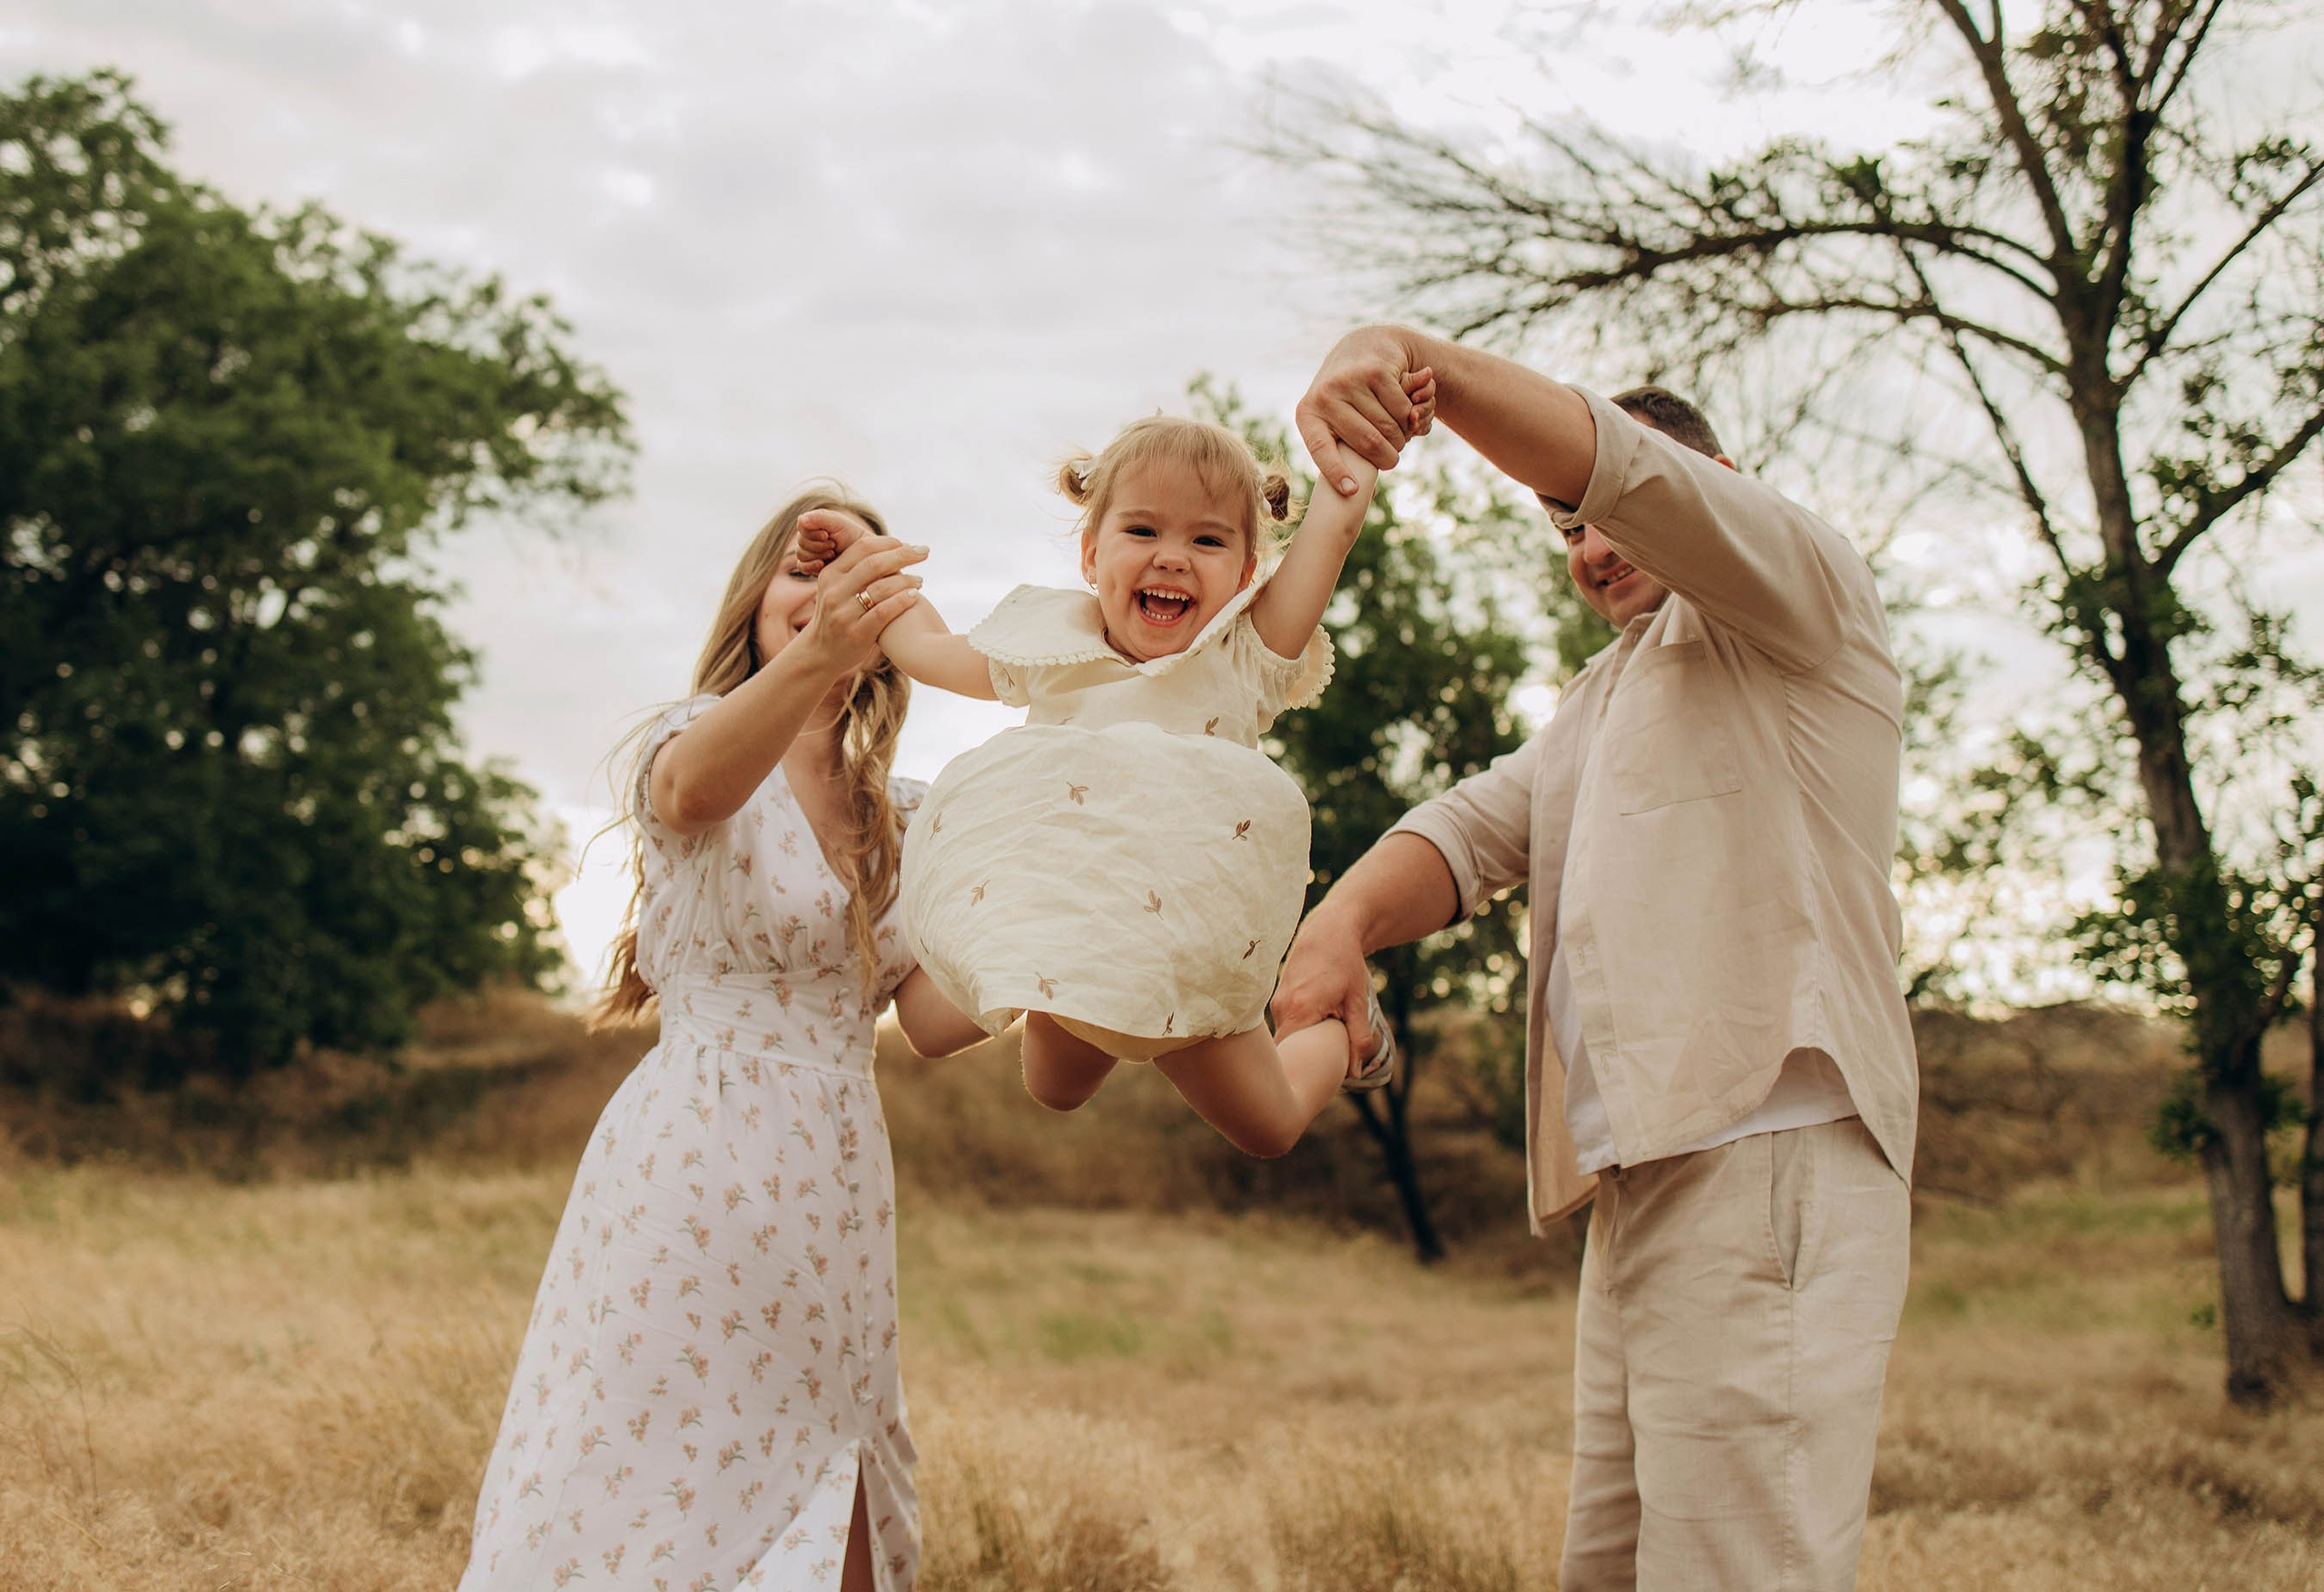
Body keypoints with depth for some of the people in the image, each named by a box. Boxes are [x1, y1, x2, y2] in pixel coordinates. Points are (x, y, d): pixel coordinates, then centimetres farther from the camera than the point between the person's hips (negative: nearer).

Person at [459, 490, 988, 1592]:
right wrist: (812, 658, -49)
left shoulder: (896, 817, 14)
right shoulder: (695, 737, -3)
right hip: (695, 1168, -5)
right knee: (652, 1503, -3)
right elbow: (693, 788, -30)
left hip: (837, 1190, 6)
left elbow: (932, 1021, 8)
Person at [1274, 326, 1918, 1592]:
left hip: (1767, 1161, -9)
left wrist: (1411, 354, -26)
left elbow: (1612, 462, -13)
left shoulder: (1801, 591, 6)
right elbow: (1476, 826, 13)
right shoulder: (1600, 702, 30)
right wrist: (1343, 919, -9)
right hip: (1639, 1178, 9)